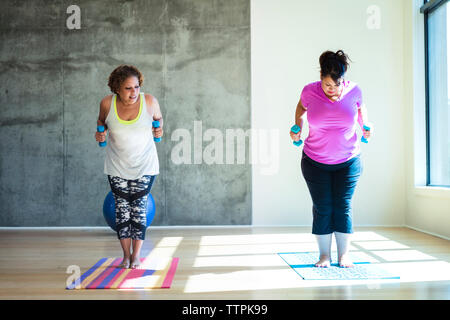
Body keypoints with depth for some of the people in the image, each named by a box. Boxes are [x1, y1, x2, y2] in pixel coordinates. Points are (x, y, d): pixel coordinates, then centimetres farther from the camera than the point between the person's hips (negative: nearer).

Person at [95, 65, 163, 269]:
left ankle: (137, 254, 16)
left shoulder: (149, 101, -13)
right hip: (117, 167, 1)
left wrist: (158, 129, -12)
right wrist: (100, 132, -9)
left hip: (144, 166, -1)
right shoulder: (107, 103, -11)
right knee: (122, 208, 5)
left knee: (139, 207, 2)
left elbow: (158, 118, 8)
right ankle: (126, 254, 19)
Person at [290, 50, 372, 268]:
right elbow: (301, 107, 12)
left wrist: (365, 126, 2)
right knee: (322, 208, 2)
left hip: (348, 162, 0)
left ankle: (344, 254, 14)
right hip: (315, 162, 0)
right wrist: (297, 126, 1)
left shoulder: (354, 91, -8)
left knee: (343, 206, 1)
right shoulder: (310, 91, -11)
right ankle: (324, 255, 14)